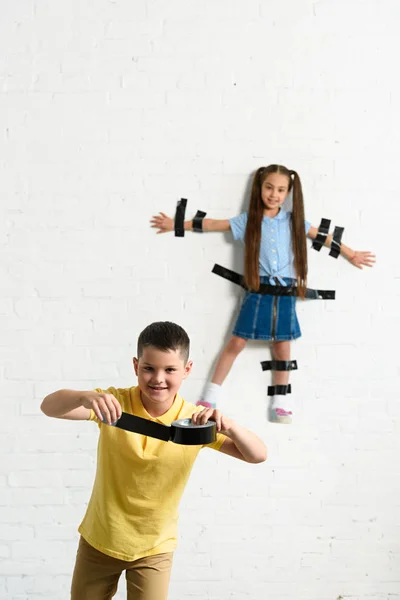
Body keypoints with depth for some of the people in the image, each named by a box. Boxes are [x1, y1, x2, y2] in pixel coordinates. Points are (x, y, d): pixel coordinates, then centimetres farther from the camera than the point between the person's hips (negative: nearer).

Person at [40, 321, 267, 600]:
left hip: (154, 548, -1)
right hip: (99, 539, 1)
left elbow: (258, 455, -19)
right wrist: (84, 397, -50)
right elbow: (49, 407, -28)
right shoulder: (114, 403, -17)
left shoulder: (195, 419, -15)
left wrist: (228, 426, -40)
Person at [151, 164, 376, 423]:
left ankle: (281, 401, 21)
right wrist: (175, 224, 8)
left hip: (285, 290, 1)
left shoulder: (293, 221, 6)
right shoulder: (248, 220, 2)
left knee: (282, 344, 8)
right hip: (258, 289, -1)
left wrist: (351, 255, 18)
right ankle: (211, 396, 9)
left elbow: (323, 236, 15)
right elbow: (211, 224, 6)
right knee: (237, 342, 0)